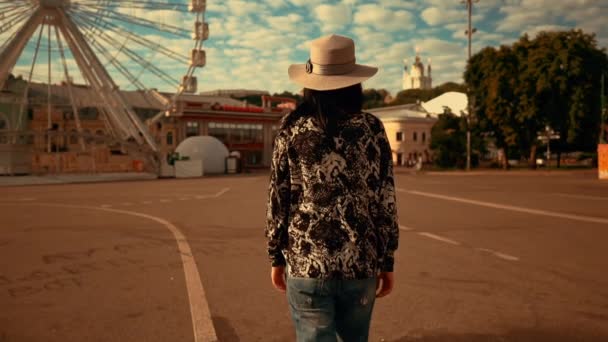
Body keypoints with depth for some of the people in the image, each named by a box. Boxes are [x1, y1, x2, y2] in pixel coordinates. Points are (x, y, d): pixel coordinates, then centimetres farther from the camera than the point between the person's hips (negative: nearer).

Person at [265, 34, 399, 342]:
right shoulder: (372, 129, -2)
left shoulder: (292, 129, -3)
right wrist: (387, 261, 6)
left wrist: (276, 258, 8)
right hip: (361, 263, 2)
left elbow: (278, 199, -2)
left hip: (306, 262, -1)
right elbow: (385, 200, -2)